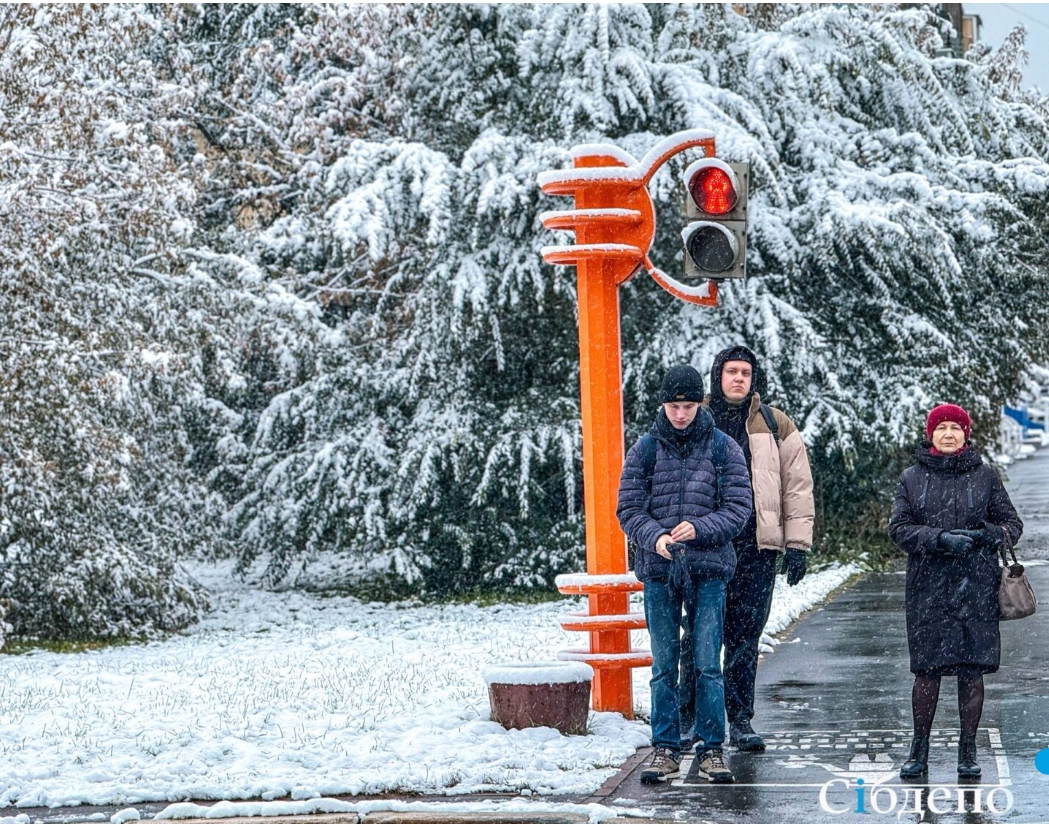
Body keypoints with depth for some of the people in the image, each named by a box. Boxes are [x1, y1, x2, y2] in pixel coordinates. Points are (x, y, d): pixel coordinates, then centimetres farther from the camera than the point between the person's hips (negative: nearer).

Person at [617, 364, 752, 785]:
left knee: (708, 664, -1)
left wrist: (700, 528, -18)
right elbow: (628, 507, 3)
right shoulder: (645, 448, 5)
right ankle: (665, 749, 12)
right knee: (664, 665, 5)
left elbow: (738, 507, -2)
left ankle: (711, 749, 6)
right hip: (659, 571, 1)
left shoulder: (722, 448, 2)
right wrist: (655, 536, -16)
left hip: (708, 569, -1)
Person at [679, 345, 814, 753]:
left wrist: (797, 544, 3)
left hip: (756, 547, 1)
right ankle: (689, 715, 8)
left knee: (746, 635, 3)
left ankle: (740, 720, 10)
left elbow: (797, 487, 10)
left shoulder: (775, 426, 10)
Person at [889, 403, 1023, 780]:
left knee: (972, 668, 1)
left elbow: (1011, 524, 7)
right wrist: (940, 539, -16)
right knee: (926, 670, -1)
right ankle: (919, 751, 12)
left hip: (976, 588, 0)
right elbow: (899, 527, 0)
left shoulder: (985, 477, 7)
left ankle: (968, 751, 11)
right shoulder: (912, 478, 7)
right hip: (928, 589, 0)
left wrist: (981, 536, -13)